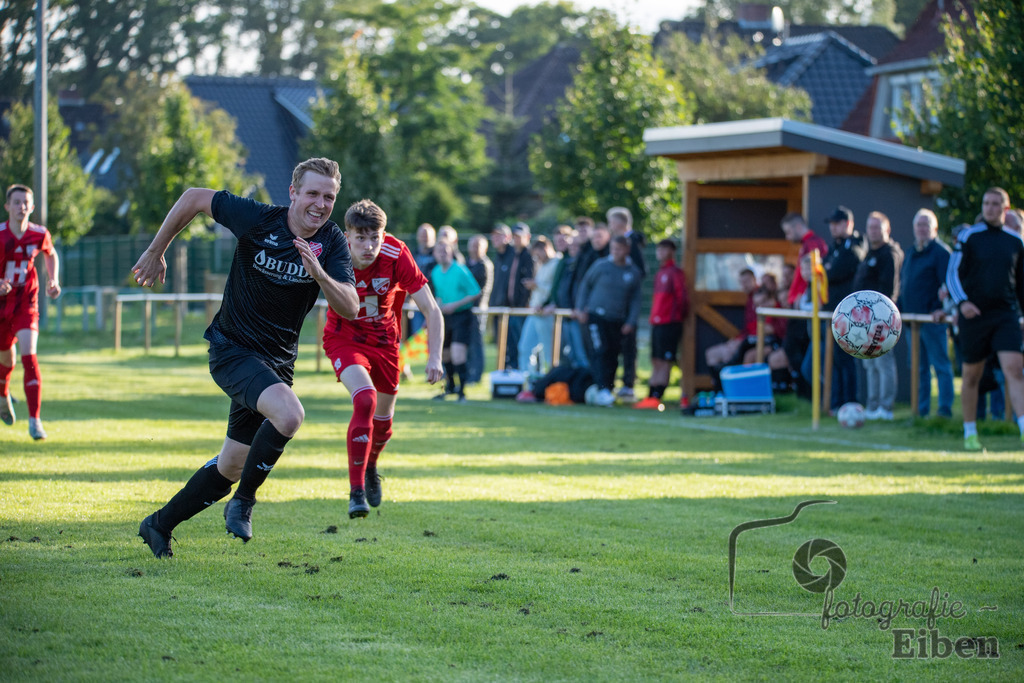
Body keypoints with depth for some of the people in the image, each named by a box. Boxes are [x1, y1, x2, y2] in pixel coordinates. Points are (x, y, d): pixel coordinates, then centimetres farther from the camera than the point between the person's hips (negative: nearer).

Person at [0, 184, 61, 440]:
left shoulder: (39, 234, -5)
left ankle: (35, 421, -20)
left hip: (27, 304, 0)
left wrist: (53, 281, 2)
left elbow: (51, 255, 17)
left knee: (29, 357, -18)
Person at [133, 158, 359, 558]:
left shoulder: (332, 243, -6)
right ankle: (243, 502, -12)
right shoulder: (256, 219, -16)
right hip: (233, 349, -5)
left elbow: (349, 309, -16)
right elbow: (194, 198, -3)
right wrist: (155, 252, 2)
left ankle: (160, 524, 31)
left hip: (277, 361, 5)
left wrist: (319, 273, -33)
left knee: (231, 468, 12)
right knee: (289, 413, -32)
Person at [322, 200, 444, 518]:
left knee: (383, 419, 14)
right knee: (366, 400, -28)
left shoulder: (397, 256, -25)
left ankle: (370, 468, 50)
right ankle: (357, 491, -20)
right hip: (344, 338, -3)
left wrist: (434, 357, -29)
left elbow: (431, 310, -21)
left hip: (384, 341, 3)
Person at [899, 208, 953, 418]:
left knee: (940, 365, -5)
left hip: (933, 319, -8)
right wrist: (898, 309, 15)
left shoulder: (941, 252, -5)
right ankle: (921, 409, 13)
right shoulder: (911, 254, 19)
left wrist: (943, 309, -24)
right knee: (918, 367, 9)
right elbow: (903, 284, 25)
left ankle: (945, 407, -4)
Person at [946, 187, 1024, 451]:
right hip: (974, 315, -2)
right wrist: (961, 302, -17)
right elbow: (952, 274, -2)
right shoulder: (969, 237, 0)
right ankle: (970, 433, 19)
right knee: (972, 375, 6)